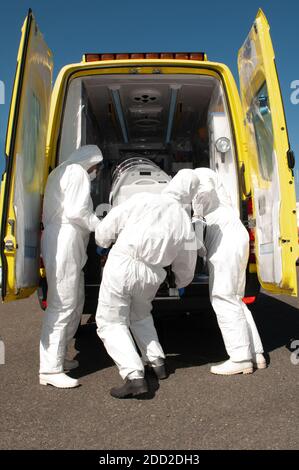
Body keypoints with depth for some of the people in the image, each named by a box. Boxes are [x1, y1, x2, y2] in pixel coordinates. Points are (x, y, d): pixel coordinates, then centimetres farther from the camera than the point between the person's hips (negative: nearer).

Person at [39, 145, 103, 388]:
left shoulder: (60, 172, 26)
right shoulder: (78, 172, -5)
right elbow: (76, 211, -16)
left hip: (59, 239, 10)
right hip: (64, 243, -10)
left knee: (75, 300, 14)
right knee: (62, 303, -10)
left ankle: (58, 356, 23)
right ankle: (50, 369, -6)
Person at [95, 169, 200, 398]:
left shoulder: (143, 199, -3)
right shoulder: (185, 223, 7)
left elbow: (106, 227, -2)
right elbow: (186, 267, 16)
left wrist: (103, 242, 19)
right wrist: (181, 281, 38)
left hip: (122, 265, -4)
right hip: (151, 276, 4)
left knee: (111, 322, 8)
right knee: (140, 315, 31)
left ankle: (135, 377, -1)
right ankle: (157, 362, 30)